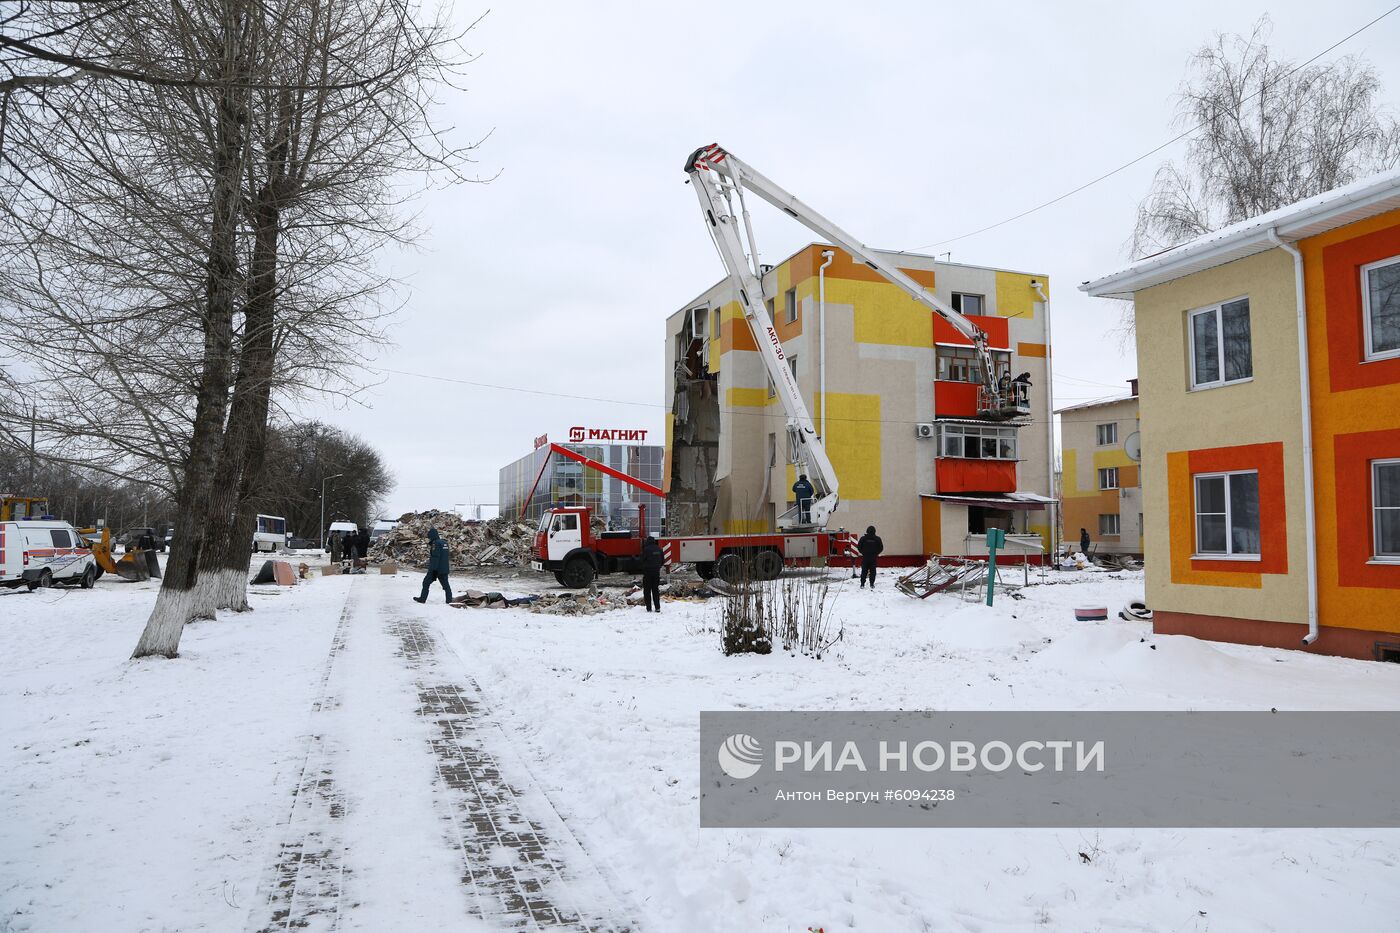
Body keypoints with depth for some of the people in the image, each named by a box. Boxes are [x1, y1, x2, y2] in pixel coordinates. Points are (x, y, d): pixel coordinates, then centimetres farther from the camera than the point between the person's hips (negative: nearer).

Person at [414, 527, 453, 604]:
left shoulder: (436, 543, -14)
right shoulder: (444, 543, 13)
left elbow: (435, 557, -20)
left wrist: (433, 570, -21)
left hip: (436, 569, -8)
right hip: (445, 569, 8)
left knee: (426, 583, 7)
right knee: (446, 584, 7)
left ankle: (422, 598, 14)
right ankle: (449, 600, 2)